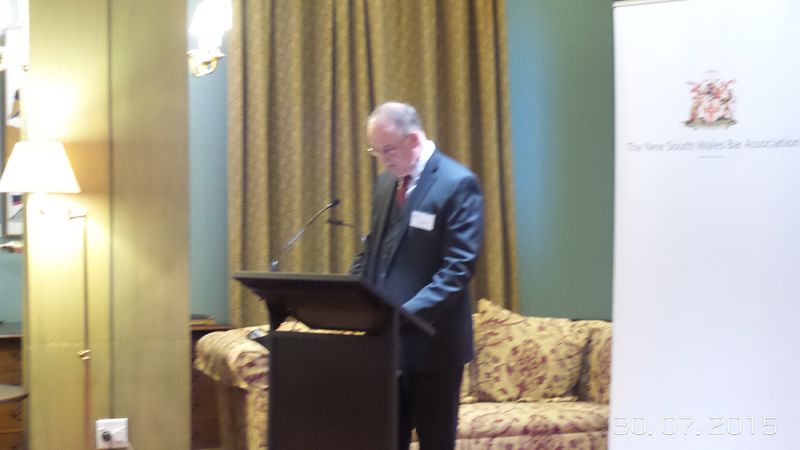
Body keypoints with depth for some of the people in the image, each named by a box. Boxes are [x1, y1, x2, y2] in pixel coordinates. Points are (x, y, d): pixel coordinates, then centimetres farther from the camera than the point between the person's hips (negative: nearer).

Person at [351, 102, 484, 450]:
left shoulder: (457, 183, -12)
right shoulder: (386, 182, 12)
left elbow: (458, 268, -18)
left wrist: (407, 313, -26)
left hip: (432, 340, -6)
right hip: (387, 337, 7)